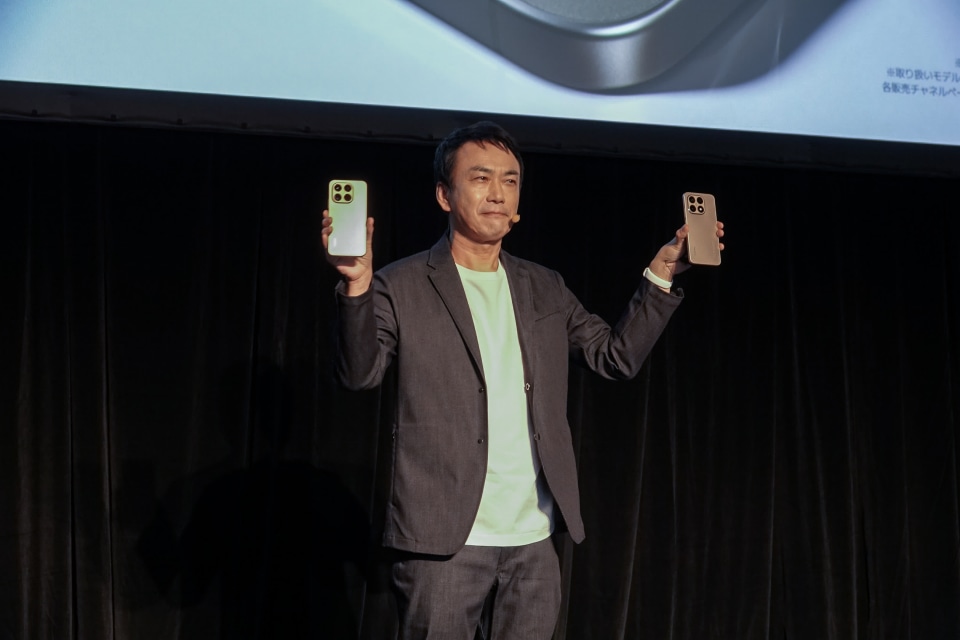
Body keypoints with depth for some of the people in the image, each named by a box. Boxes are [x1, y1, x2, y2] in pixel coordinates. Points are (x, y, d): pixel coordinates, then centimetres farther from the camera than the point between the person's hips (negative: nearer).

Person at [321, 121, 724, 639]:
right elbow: (360, 374, -13)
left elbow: (618, 356, 10)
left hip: (536, 538, 5)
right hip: (445, 538, -4)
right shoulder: (403, 286, -1)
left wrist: (662, 271, 1)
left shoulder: (544, 289, 13)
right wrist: (356, 285, -29)